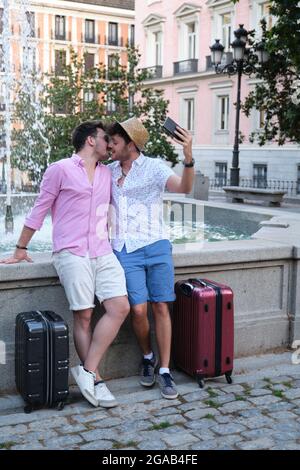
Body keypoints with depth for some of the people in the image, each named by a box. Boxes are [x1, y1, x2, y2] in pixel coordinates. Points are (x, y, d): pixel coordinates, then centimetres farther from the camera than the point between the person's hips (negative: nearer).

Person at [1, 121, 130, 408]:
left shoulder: (107, 174, 19)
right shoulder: (60, 170, 2)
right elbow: (38, 211, 6)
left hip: (103, 252, 6)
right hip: (72, 253, -5)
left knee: (120, 307, -11)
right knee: (83, 317, -6)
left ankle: (87, 371, -6)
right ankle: (95, 379, 3)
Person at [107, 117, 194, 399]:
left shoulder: (154, 167, -2)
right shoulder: (109, 172, 12)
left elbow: (184, 188, -19)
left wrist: (188, 157, -36)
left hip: (156, 247, -2)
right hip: (125, 250, 2)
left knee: (160, 308, -1)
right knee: (138, 310, -8)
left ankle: (164, 371, 10)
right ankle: (147, 358, 18)